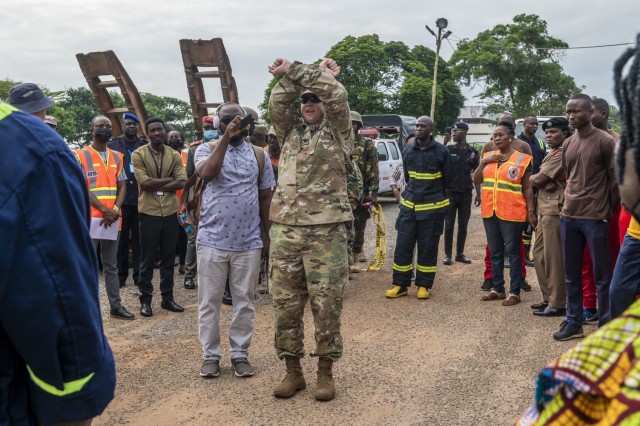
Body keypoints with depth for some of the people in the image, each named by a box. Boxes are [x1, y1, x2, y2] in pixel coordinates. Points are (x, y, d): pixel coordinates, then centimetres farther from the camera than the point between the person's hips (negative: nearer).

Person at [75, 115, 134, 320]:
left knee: (111, 265, 12)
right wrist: (104, 210, -16)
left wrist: (115, 210, -8)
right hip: (89, 219, -5)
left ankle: (116, 306, 18)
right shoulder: (80, 156, -3)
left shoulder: (117, 157, 13)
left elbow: (122, 186, 9)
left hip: (112, 219, 5)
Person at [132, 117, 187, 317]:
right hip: (149, 213, -3)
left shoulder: (174, 155, 6)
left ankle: (168, 297, 22)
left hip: (170, 212, 3)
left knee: (168, 257, 11)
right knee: (147, 259, 4)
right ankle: (145, 300, 14)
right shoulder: (138, 155, -4)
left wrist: (156, 186, -12)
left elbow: (182, 182, -5)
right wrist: (168, 180, -8)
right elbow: (145, 183, -16)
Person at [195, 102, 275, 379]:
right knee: (209, 301, 5)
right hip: (212, 240, -1)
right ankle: (210, 355, 17)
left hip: (248, 242, 2)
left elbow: (266, 197, 11)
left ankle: (240, 354, 20)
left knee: (244, 302, 8)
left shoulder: (259, 155, 8)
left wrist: (266, 236, 9)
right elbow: (207, 173, -20)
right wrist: (226, 139, -22)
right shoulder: (207, 149, 3)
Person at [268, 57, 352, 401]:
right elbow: (277, 103, 2)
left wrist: (294, 69, -8)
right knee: (285, 304, 7)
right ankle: (292, 371, 21)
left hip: (326, 231, -4)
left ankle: (325, 373, 16)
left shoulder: (337, 130, 5)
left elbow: (337, 94, -9)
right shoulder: (290, 131, 17)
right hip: (285, 230, 4)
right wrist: (291, 76, -7)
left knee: (327, 305, 2)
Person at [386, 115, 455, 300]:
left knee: (428, 248, 4)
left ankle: (424, 286, 15)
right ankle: (400, 285, 10)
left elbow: (449, 179, 4)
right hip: (409, 206, 3)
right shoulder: (407, 151, 5)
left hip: (432, 208, -3)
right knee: (403, 246, 1)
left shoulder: (441, 151, -6)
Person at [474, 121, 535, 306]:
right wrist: (484, 162, -5)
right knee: (495, 252, 13)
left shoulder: (522, 159, -4)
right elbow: (476, 180, 8)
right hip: (490, 212, 6)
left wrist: (530, 211, -8)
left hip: (511, 213, -6)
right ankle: (498, 288, 23)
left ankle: (514, 292, 6)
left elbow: (527, 188, -3)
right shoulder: (489, 156, 11)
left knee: (512, 252, 0)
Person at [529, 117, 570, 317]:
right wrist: (544, 181, -10)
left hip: (555, 209, -10)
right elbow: (541, 179, 13)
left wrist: (531, 177, 8)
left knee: (553, 258, -7)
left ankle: (557, 304, -1)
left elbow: (537, 180, -15)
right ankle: (548, 298, 23)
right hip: (545, 209, 10)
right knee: (539, 254, 14)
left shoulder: (561, 153, -12)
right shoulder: (551, 153, 21)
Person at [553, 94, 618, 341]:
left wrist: (609, 211, 0)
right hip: (568, 216, 6)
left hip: (595, 218, -6)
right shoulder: (567, 144, 11)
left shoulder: (605, 142, -8)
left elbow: (615, 180, -4)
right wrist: (570, 203, 16)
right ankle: (573, 322, 22)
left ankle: (606, 327, 11)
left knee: (601, 275, 2)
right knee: (572, 275, 12)